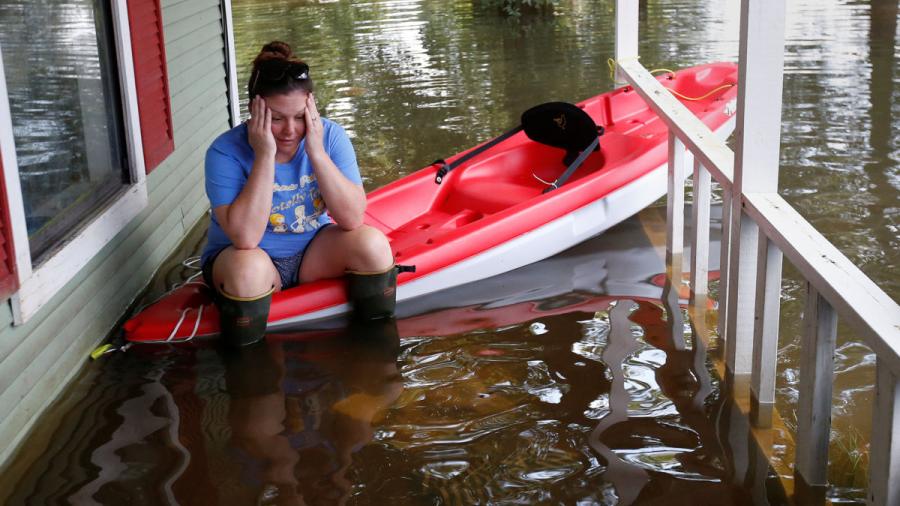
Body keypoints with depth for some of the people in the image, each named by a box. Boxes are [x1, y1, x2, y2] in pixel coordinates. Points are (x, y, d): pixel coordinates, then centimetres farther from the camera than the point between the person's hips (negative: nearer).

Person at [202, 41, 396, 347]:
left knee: (372, 242, -23)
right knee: (249, 267, -37)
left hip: (313, 252, 3)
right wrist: (265, 156, -33)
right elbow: (245, 238, -32)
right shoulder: (225, 152, -21)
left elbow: (353, 219, -20)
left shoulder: (330, 136, -11)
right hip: (248, 256, -3)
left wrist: (316, 152, -28)